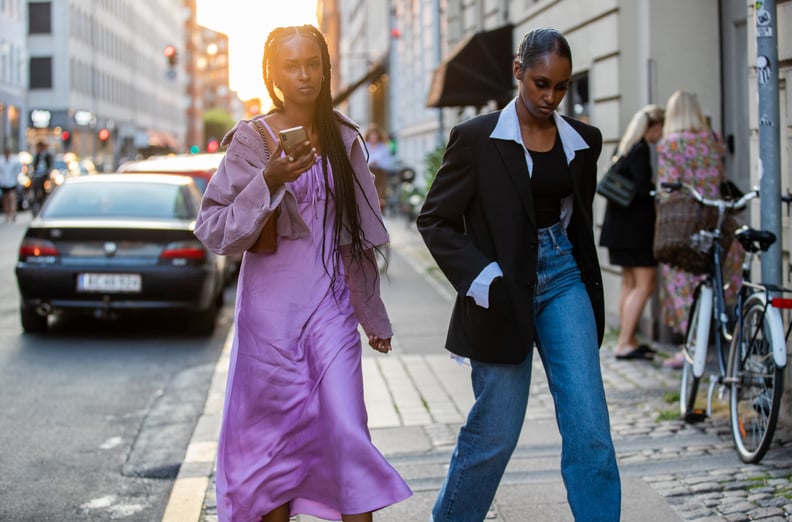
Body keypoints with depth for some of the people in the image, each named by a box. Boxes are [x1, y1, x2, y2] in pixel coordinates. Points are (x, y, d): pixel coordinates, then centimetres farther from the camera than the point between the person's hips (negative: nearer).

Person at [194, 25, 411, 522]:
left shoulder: (343, 137, 7)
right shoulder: (253, 139, -4)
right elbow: (212, 229, -9)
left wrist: (374, 315, 18)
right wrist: (268, 182, -23)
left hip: (331, 301, 2)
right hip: (272, 305, -2)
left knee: (347, 429, -7)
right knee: (277, 432, 6)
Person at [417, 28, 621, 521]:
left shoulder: (584, 140, 6)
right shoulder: (477, 137, -7)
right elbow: (435, 219, -5)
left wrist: (588, 283, 16)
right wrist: (479, 277, -15)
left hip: (564, 282, 4)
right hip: (504, 291, -4)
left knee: (589, 423, -4)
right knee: (496, 431, 3)